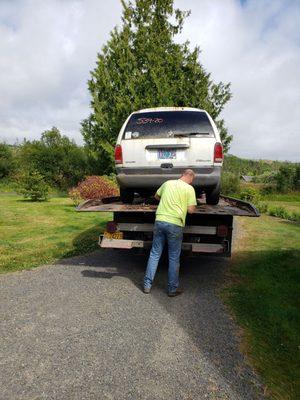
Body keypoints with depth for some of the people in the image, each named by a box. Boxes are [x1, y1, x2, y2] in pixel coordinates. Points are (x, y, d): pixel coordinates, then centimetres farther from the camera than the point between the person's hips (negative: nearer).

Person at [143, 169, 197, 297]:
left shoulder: (167, 183, 12)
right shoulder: (189, 188, -2)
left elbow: (156, 196, 27)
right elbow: (191, 210, -5)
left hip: (160, 220, 4)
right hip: (175, 224, -4)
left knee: (154, 254, 13)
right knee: (174, 258, 9)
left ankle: (147, 285, 19)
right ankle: (172, 289, 19)